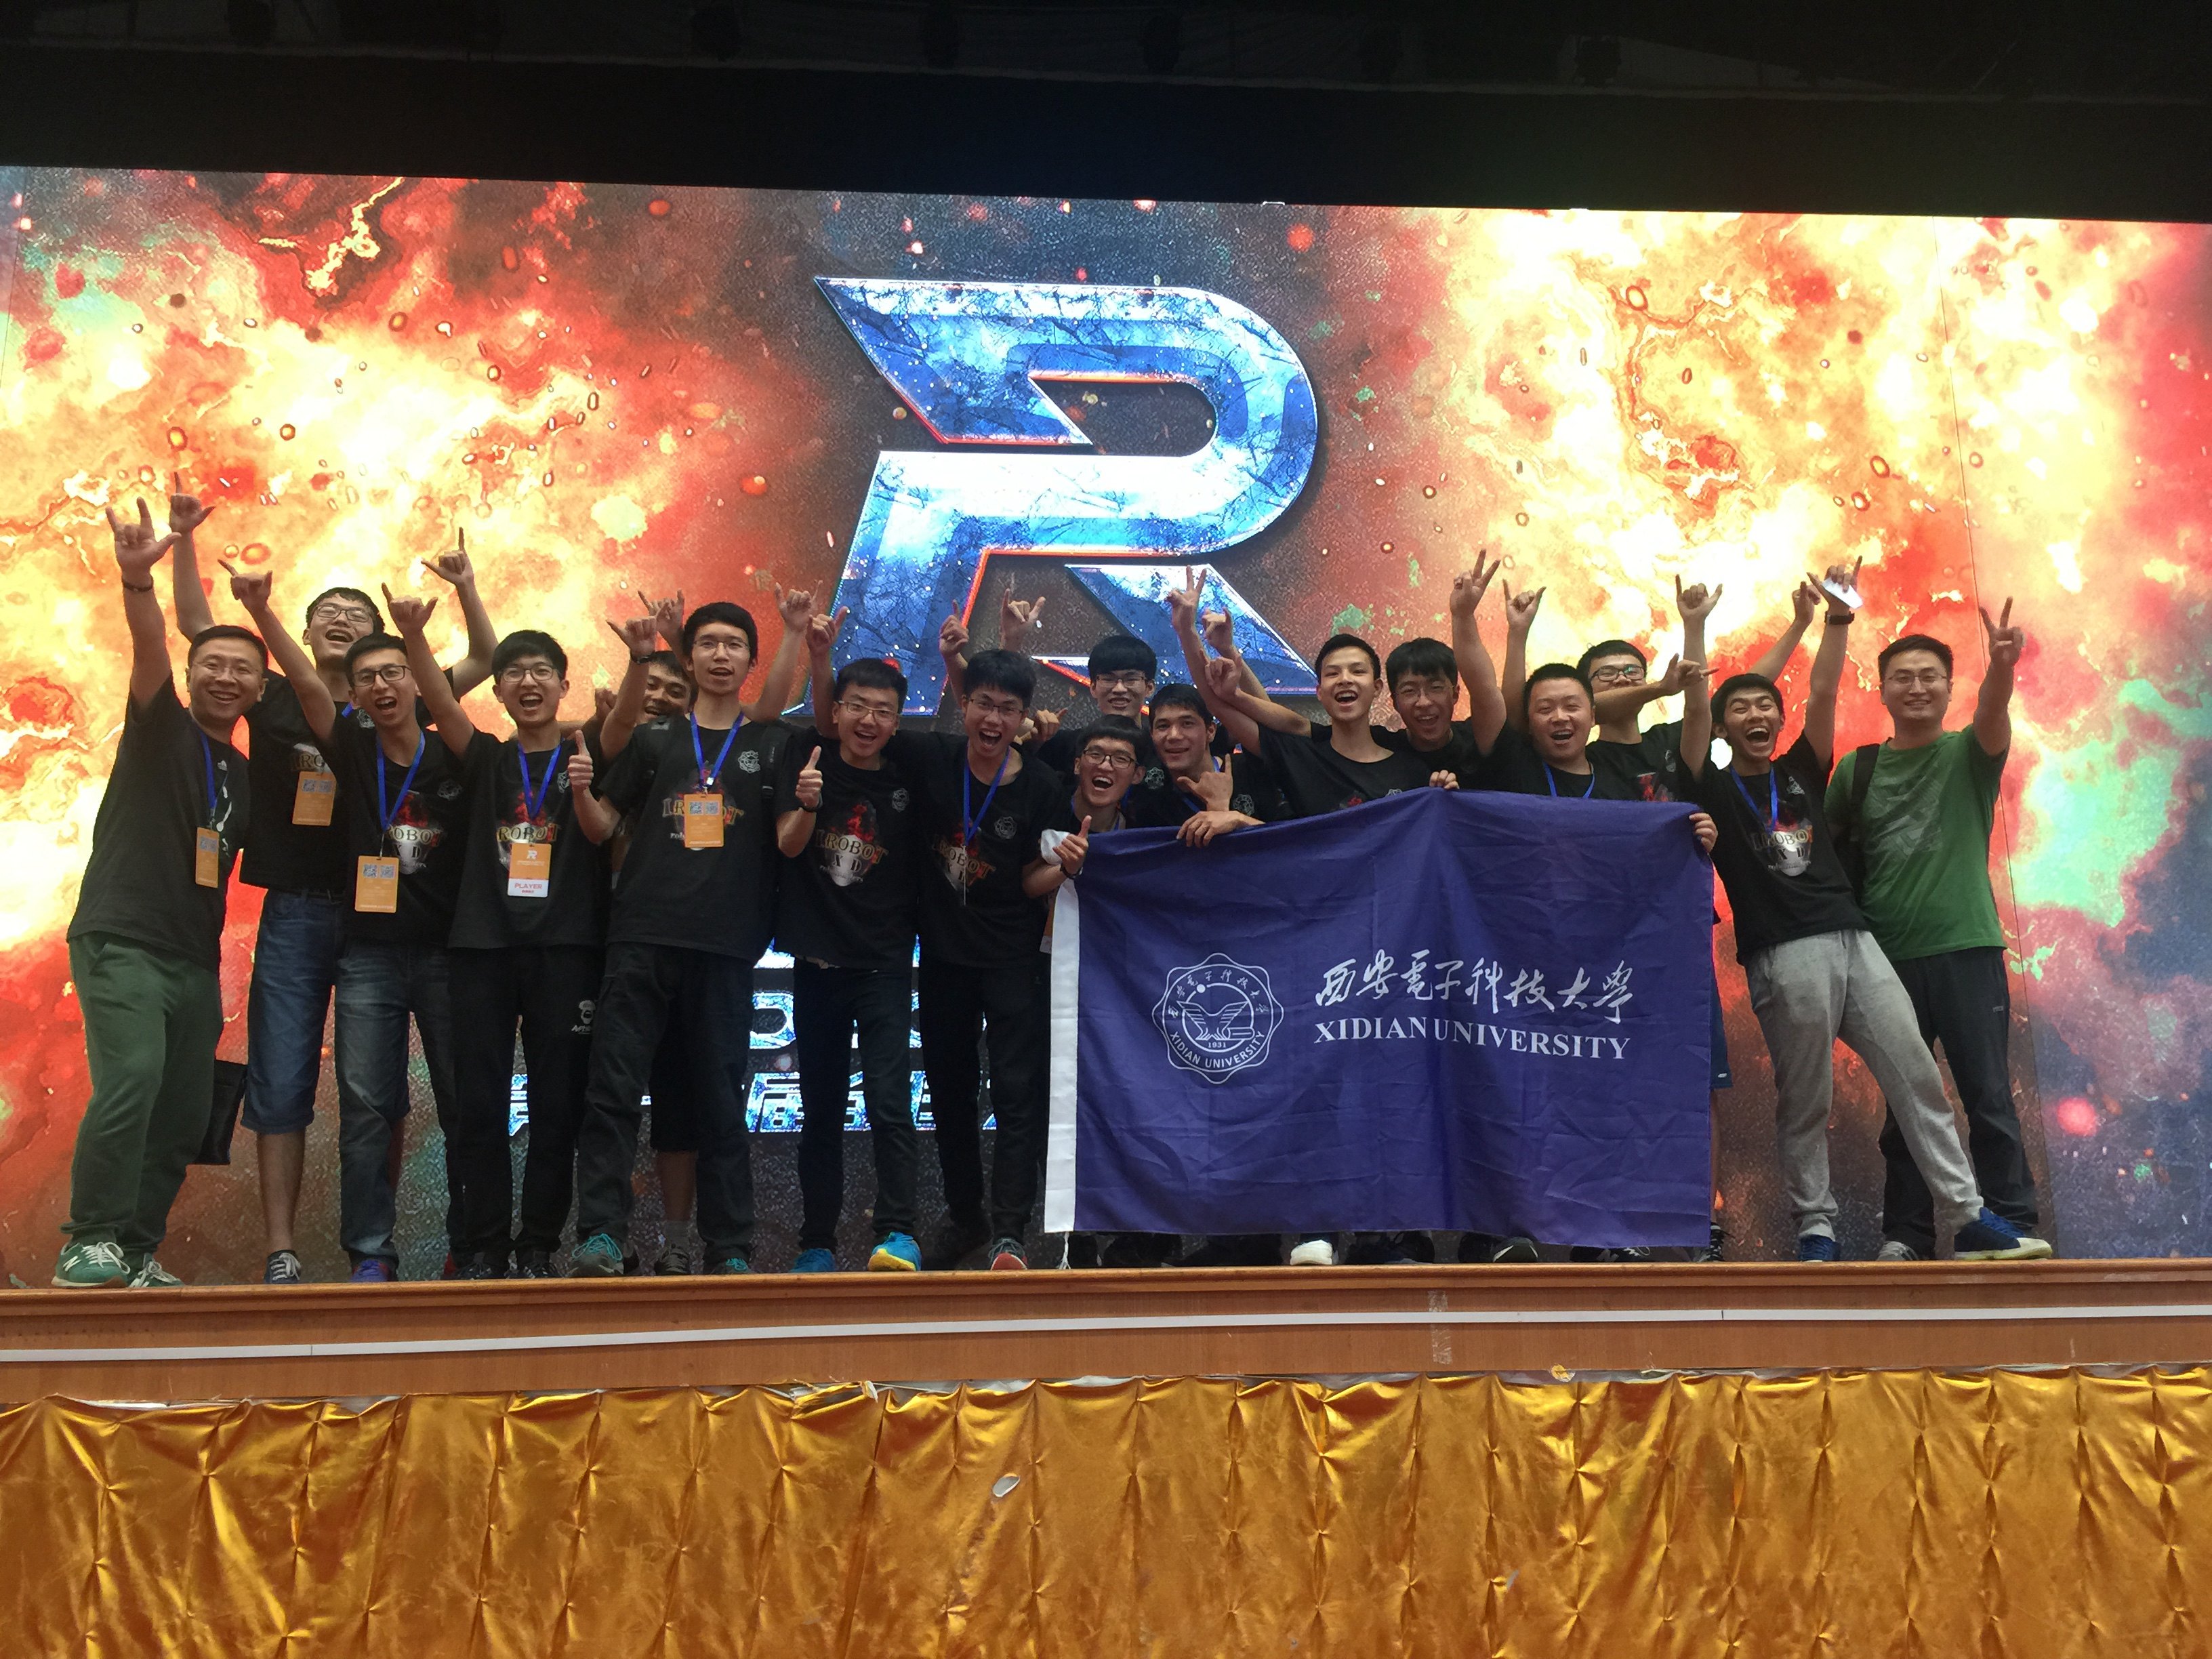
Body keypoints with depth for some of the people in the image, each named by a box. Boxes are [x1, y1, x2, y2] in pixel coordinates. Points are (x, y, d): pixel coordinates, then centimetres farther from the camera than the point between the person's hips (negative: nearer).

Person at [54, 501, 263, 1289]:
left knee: (185, 1115, 5)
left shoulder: (245, 776, 17)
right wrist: (137, 578, -37)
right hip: (121, 944, -7)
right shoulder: (161, 730, 0)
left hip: (195, 960, 7)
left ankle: (137, 1252, 16)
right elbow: (149, 648, -20)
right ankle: (89, 1244, -15)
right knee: (133, 1078, -24)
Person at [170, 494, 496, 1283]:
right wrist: (184, 539, -3)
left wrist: (466, 589, -9)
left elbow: (484, 661, 5)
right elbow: (197, 626, 7)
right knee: (281, 1085, -1)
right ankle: (281, 1252, 4)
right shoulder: (276, 701, 7)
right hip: (293, 913, 0)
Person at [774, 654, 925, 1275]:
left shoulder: (905, 785, 1)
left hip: (885, 966, -1)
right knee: (820, 1112, 9)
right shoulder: (808, 757, 1)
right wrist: (807, 803, -28)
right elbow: (788, 844, -9)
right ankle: (817, 1243, 16)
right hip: (818, 962, 1)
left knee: (888, 1102, -15)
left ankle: (898, 1234, -15)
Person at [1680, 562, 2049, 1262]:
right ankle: (1815, 1228, 10)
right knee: (1805, 1105, 0)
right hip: (1783, 958, -4)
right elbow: (1693, 710, -5)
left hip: (1854, 940, 4)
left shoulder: (1802, 772, 18)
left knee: (1917, 1078, 0)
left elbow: (1823, 694, 9)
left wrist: (1838, 617, -1)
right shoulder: (1716, 790, 7)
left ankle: (1969, 1219, 2)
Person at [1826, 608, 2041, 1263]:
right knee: (1903, 1103, 7)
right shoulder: (1857, 767, 9)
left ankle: (2010, 1228, 5)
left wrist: (2001, 666, -40)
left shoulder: (1968, 755, 3)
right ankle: (1906, 1236, 14)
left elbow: (1993, 715, -19)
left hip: (1967, 947, -2)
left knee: (1989, 1098, -2)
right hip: (1887, 956, 2)